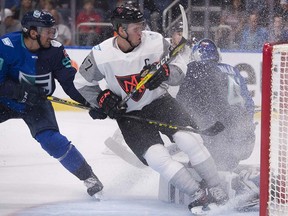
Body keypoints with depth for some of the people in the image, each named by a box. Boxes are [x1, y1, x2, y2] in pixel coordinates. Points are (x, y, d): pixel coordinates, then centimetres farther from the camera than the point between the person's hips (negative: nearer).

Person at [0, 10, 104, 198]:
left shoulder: (55, 50, -15)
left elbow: (71, 81, -12)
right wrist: (21, 91, -36)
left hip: (36, 104, 0)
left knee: (50, 139, -20)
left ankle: (88, 176, -11)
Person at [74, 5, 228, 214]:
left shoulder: (156, 42, -15)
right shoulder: (101, 55, -16)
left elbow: (179, 66, -2)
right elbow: (82, 81, 1)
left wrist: (165, 71, -23)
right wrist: (102, 98, -11)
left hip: (159, 101, 1)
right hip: (128, 113, -1)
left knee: (189, 139, -19)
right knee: (156, 156, -19)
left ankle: (217, 191, -9)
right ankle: (199, 194, -11)